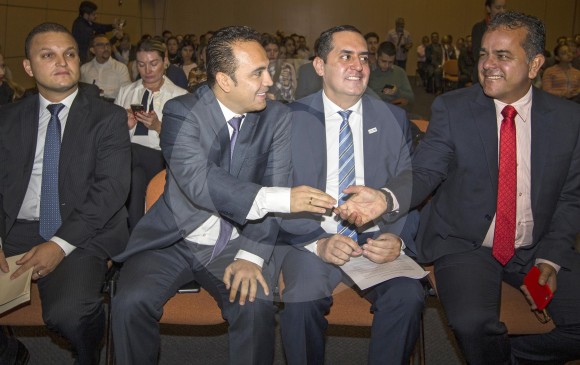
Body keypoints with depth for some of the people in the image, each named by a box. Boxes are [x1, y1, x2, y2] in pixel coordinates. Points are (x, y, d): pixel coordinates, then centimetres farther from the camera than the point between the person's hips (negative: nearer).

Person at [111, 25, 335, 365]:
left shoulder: (278, 117, -4)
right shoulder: (182, 112, -12)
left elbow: (274, 186, -9)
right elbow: (198, 181, -27)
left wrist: (251, 256, -23)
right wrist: (281, 198, -37)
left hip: (237, 243, 1)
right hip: (175, 240, 0)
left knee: (256, 306, -25)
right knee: (131, 302, -22)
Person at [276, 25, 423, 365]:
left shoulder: (394, 118, 8)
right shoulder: (292, 119, 1)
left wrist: (398, 239, -13)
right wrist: (318, 243, -18)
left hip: (378, 239, 2)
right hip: (312, 239, -1)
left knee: (408, 297, -26)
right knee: (302, 300, -30)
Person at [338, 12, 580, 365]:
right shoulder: (452, 108, -3)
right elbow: (425, 171, -10)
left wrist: (550, 259, -7)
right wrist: (385, 198, -31)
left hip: (538, 249, 3)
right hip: (466, 245, -2)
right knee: (473, 324, -28)